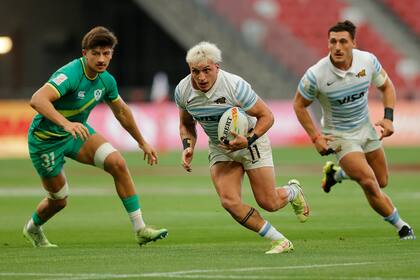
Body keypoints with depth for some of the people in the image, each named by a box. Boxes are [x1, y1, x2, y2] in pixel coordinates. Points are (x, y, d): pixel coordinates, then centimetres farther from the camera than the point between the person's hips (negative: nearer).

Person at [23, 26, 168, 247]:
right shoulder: (71, 74, -31)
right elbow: (37, 99, -45)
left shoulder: (106, 80, -6)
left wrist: (142, 142, 22)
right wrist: (65, 123, -59)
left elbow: (121, 111, 13)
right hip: (46, 139, -6)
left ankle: (140, 229, -12)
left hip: (77, 132, 6)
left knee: (117, 163, -16)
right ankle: (32, 228, 42)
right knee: (58, 200, 7)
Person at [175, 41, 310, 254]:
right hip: (219, 148, 4)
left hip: (251, 142, -4)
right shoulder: (183, 91, -13)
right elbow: (186, 124, 8)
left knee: (269, 203, -3)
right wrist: (188, 147, -9)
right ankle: (279, 241, -4)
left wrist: (248, 141, -30)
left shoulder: (235, 86, -27)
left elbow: (266, 116, -17)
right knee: (229, 201, -18)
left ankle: (293, 191, 36)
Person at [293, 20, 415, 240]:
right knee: (369, 183, -18)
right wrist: (315, 138, -12)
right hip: (339, 135, -5)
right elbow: (299, 105, -9)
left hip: (365, 127, 5)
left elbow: (386, 86, 3)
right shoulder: (316, 75, -25)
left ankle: (336, 172, 39)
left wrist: (388, 118, -9)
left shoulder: (368, 61, -16)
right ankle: (401, 226, 3)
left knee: (381, 182, 14)